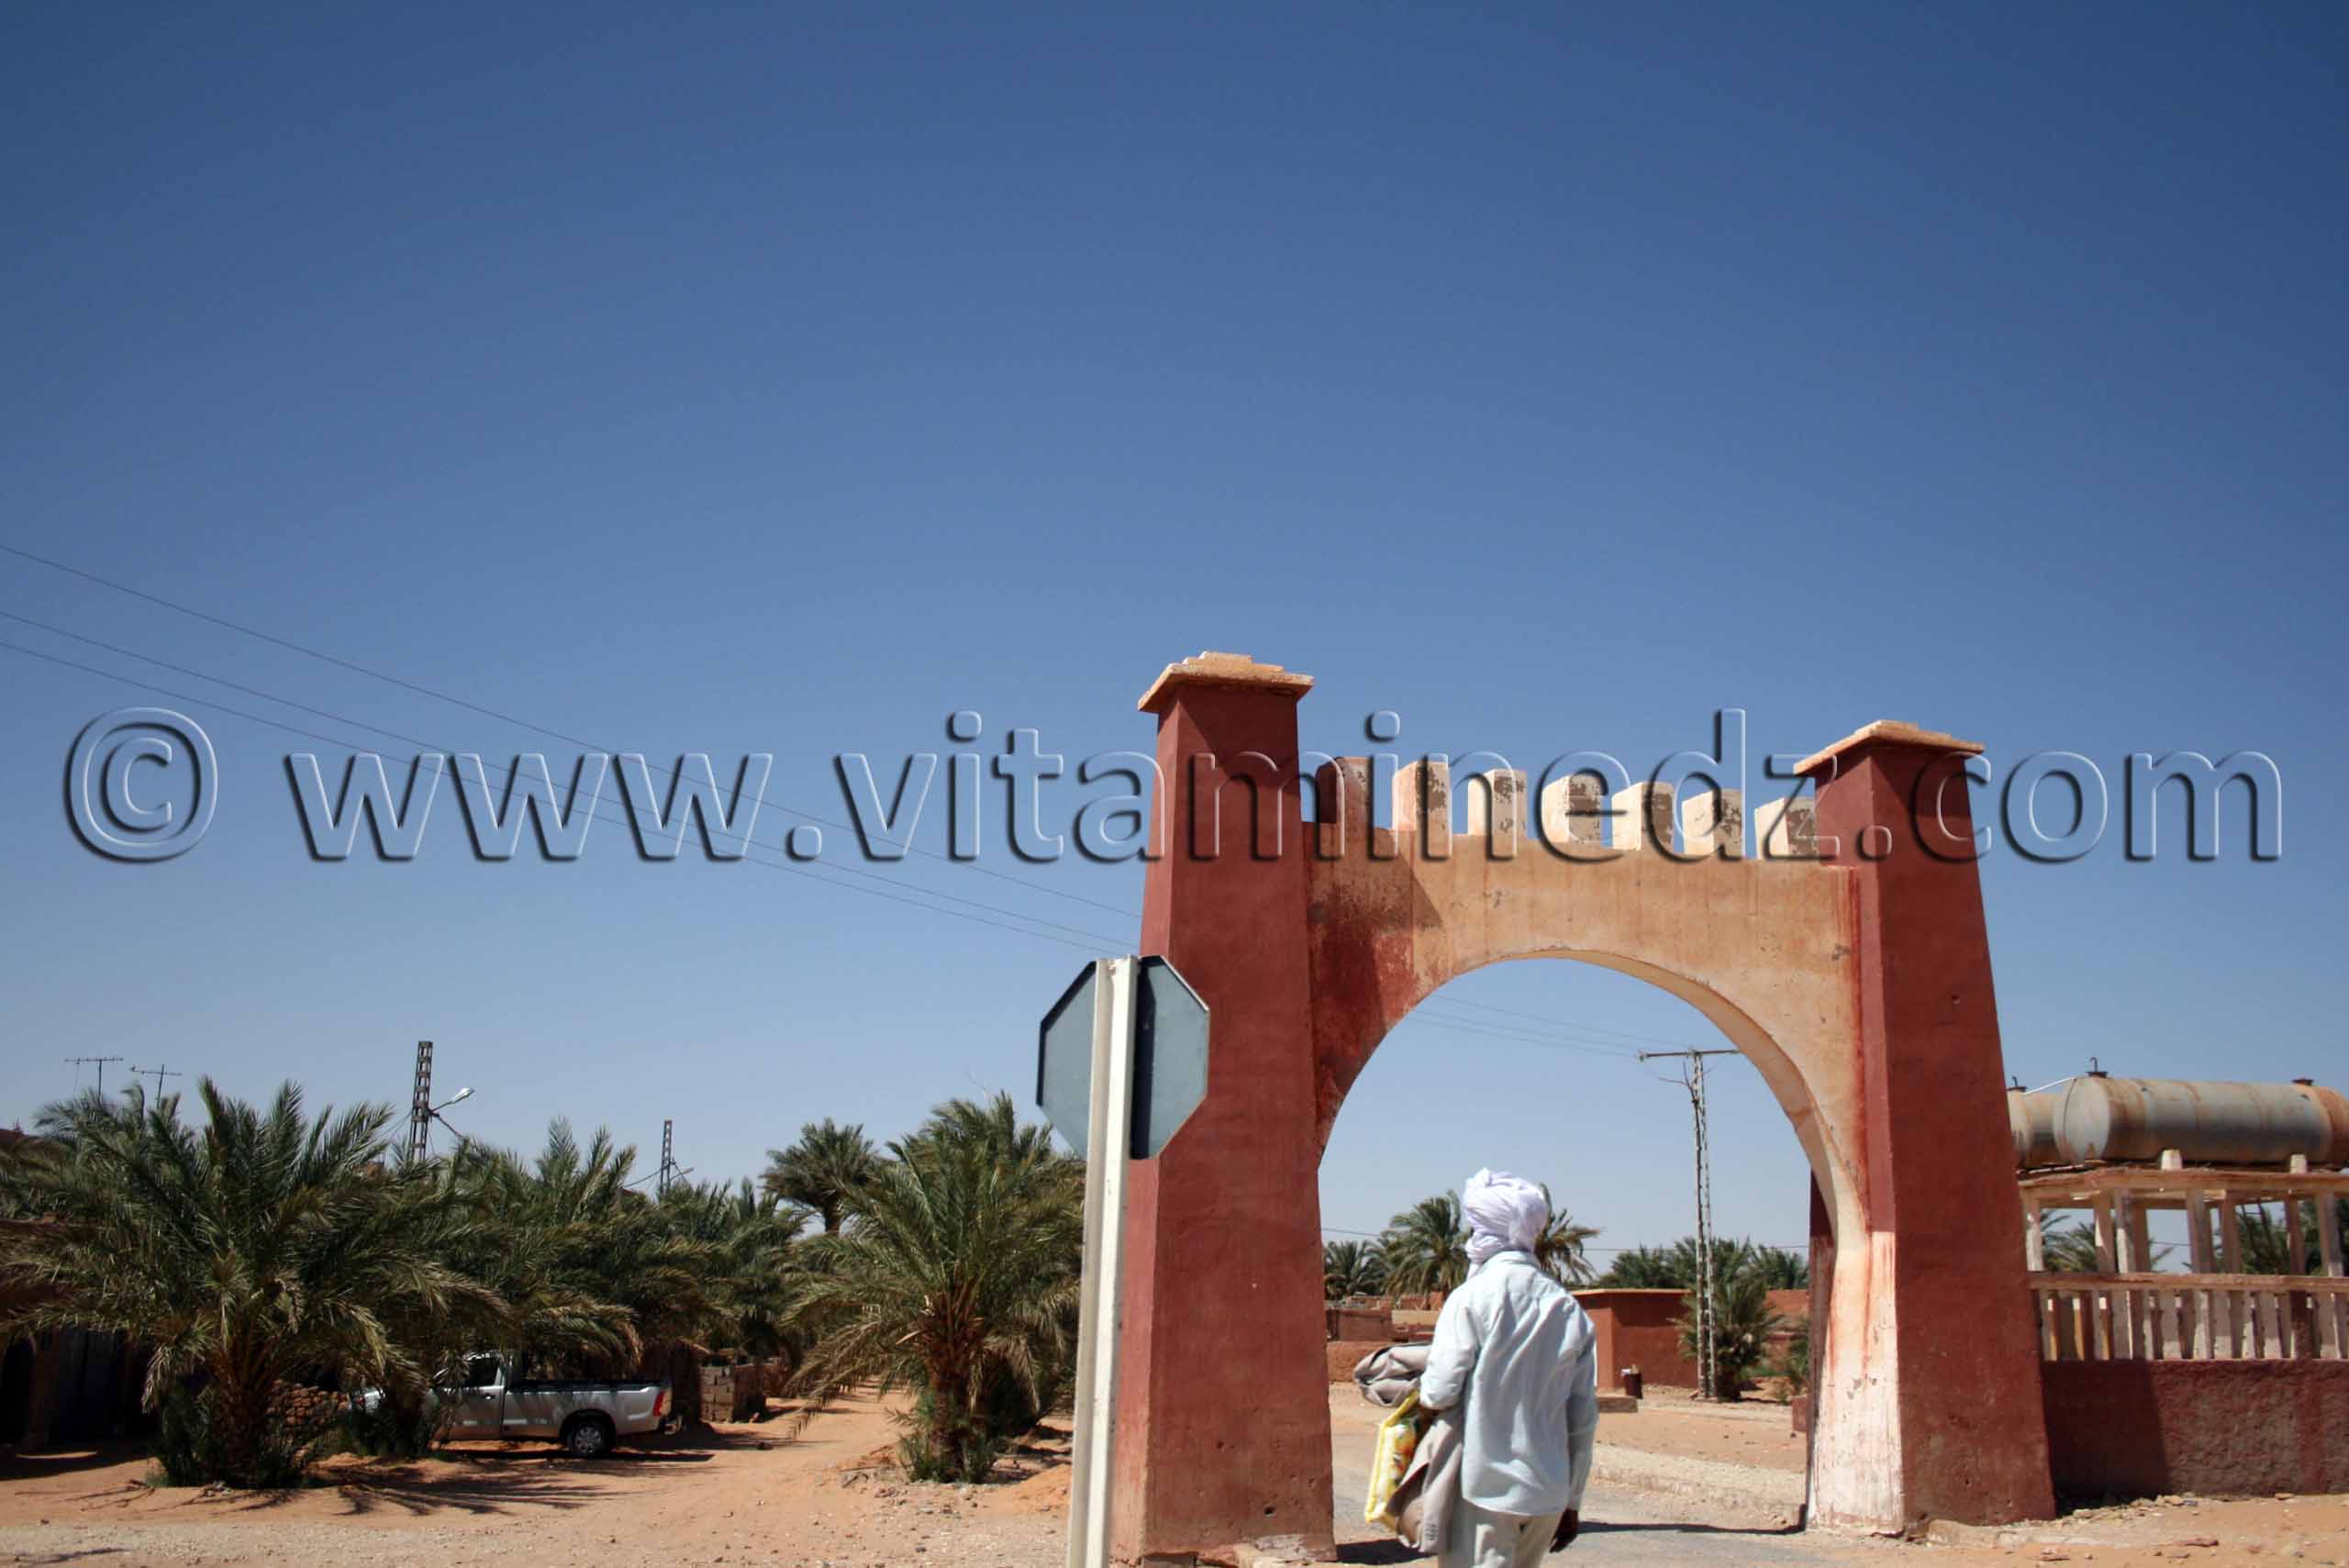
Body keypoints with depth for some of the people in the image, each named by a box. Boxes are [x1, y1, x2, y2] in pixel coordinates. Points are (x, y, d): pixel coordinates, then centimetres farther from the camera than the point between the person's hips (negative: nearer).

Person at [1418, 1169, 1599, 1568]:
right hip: (1548, 1491, 5)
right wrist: (1572, 1500, 16)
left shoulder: (1471, 1298, -11)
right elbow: (1583, 1417, 8)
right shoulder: (1570, 1309, 4)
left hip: (1484, 1487, -5)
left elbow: (1440, 1392, -14)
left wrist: (1421, 1386, 10)